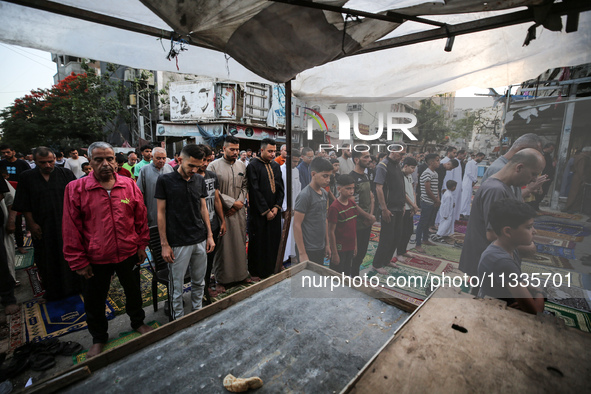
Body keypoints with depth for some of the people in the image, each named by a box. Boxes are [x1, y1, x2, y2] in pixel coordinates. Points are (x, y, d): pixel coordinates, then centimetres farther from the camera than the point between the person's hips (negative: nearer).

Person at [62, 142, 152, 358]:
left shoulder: (129, 185, -4)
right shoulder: (75, 189, -9)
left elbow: (141, 217, 2)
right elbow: (71, 228, -6)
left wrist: (142, 245, 3)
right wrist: (78, 261, -6)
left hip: (128, 253, 1)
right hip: (95, 259, -1)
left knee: (133, 292, 20)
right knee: (94, 301, 17)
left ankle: (138, 322, 45)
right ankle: (99, 338, 42)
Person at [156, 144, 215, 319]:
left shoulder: (200, 180, 5)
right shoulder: (165, 180, -6)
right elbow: (161, 213, -5)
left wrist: (210, 235, 7)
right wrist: (164, 244, -7)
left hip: (200, 240, 4)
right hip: (178, 243, -4)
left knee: (199, 282, 15)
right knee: (177, 286, 9)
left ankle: (198, 312, 35)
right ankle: (178, 319, 29)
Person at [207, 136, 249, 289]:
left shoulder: (242, 166, 9)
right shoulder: (214, 166, -6)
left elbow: (244, 186, 11)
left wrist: (240, 202, -5)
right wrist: (231, 202, -11)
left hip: (239, 211, 4)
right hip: (222, 212, -4)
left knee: (240, 242, 11)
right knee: (222, 244, 2)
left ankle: (240, 273, 28)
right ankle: (221, 279, 17)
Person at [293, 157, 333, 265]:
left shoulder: (324, 193, 7)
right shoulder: (305, 195, -18)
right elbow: (296, 225, -19)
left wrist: (327, 244, 15)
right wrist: (302, 254, -19)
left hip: (321, 248, 8)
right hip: (309, 251, -8)